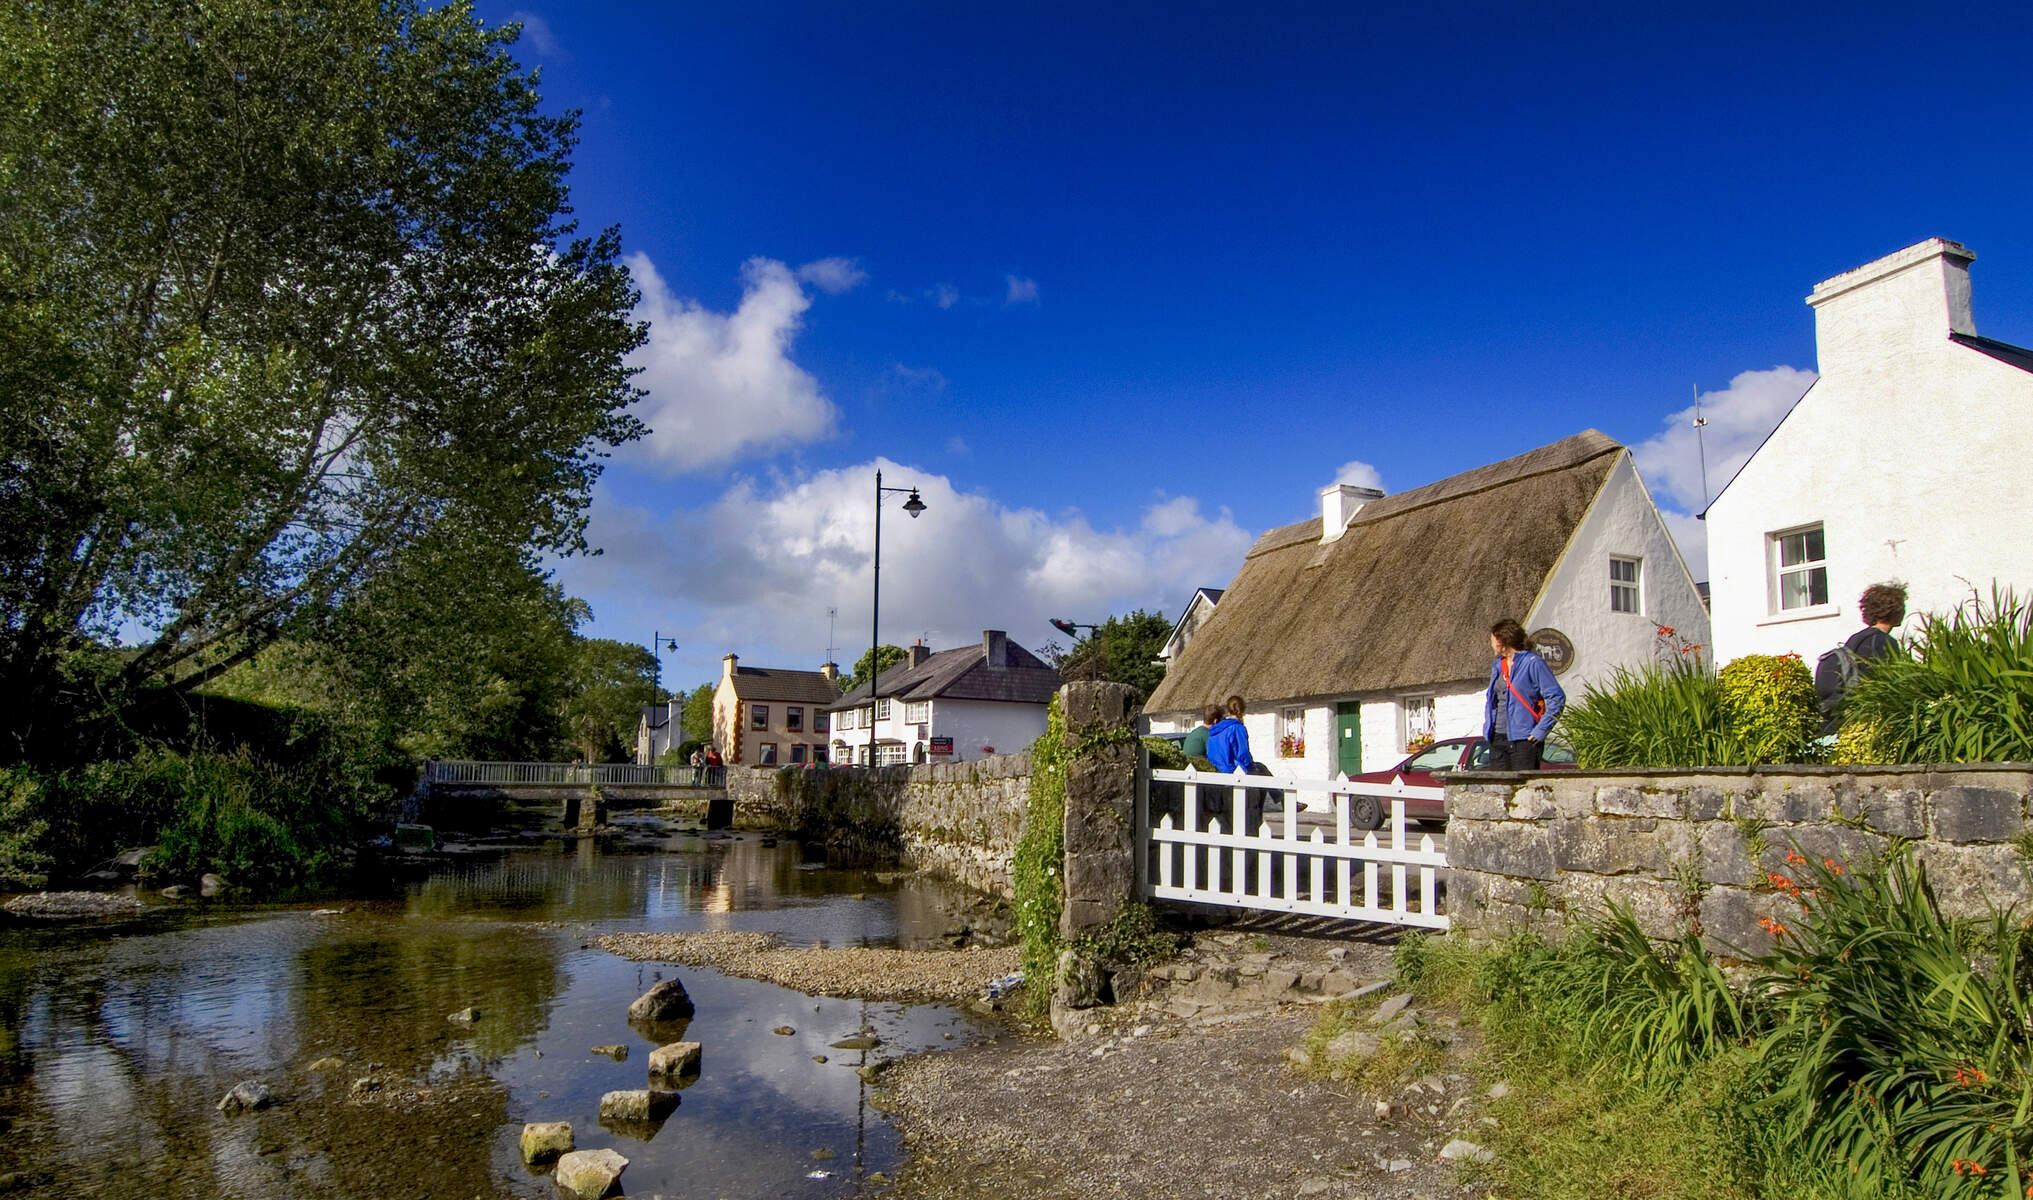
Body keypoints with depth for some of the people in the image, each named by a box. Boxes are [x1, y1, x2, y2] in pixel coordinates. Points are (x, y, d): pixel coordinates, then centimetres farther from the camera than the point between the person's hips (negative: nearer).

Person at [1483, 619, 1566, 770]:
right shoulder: (1497, 666, 16)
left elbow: (1557, 697, -10)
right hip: (1497, 739, 7)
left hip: (1523, 740, -7)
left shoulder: (1533, 663, -7)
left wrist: (1542, 729, -14)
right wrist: (1487, 727, 15)